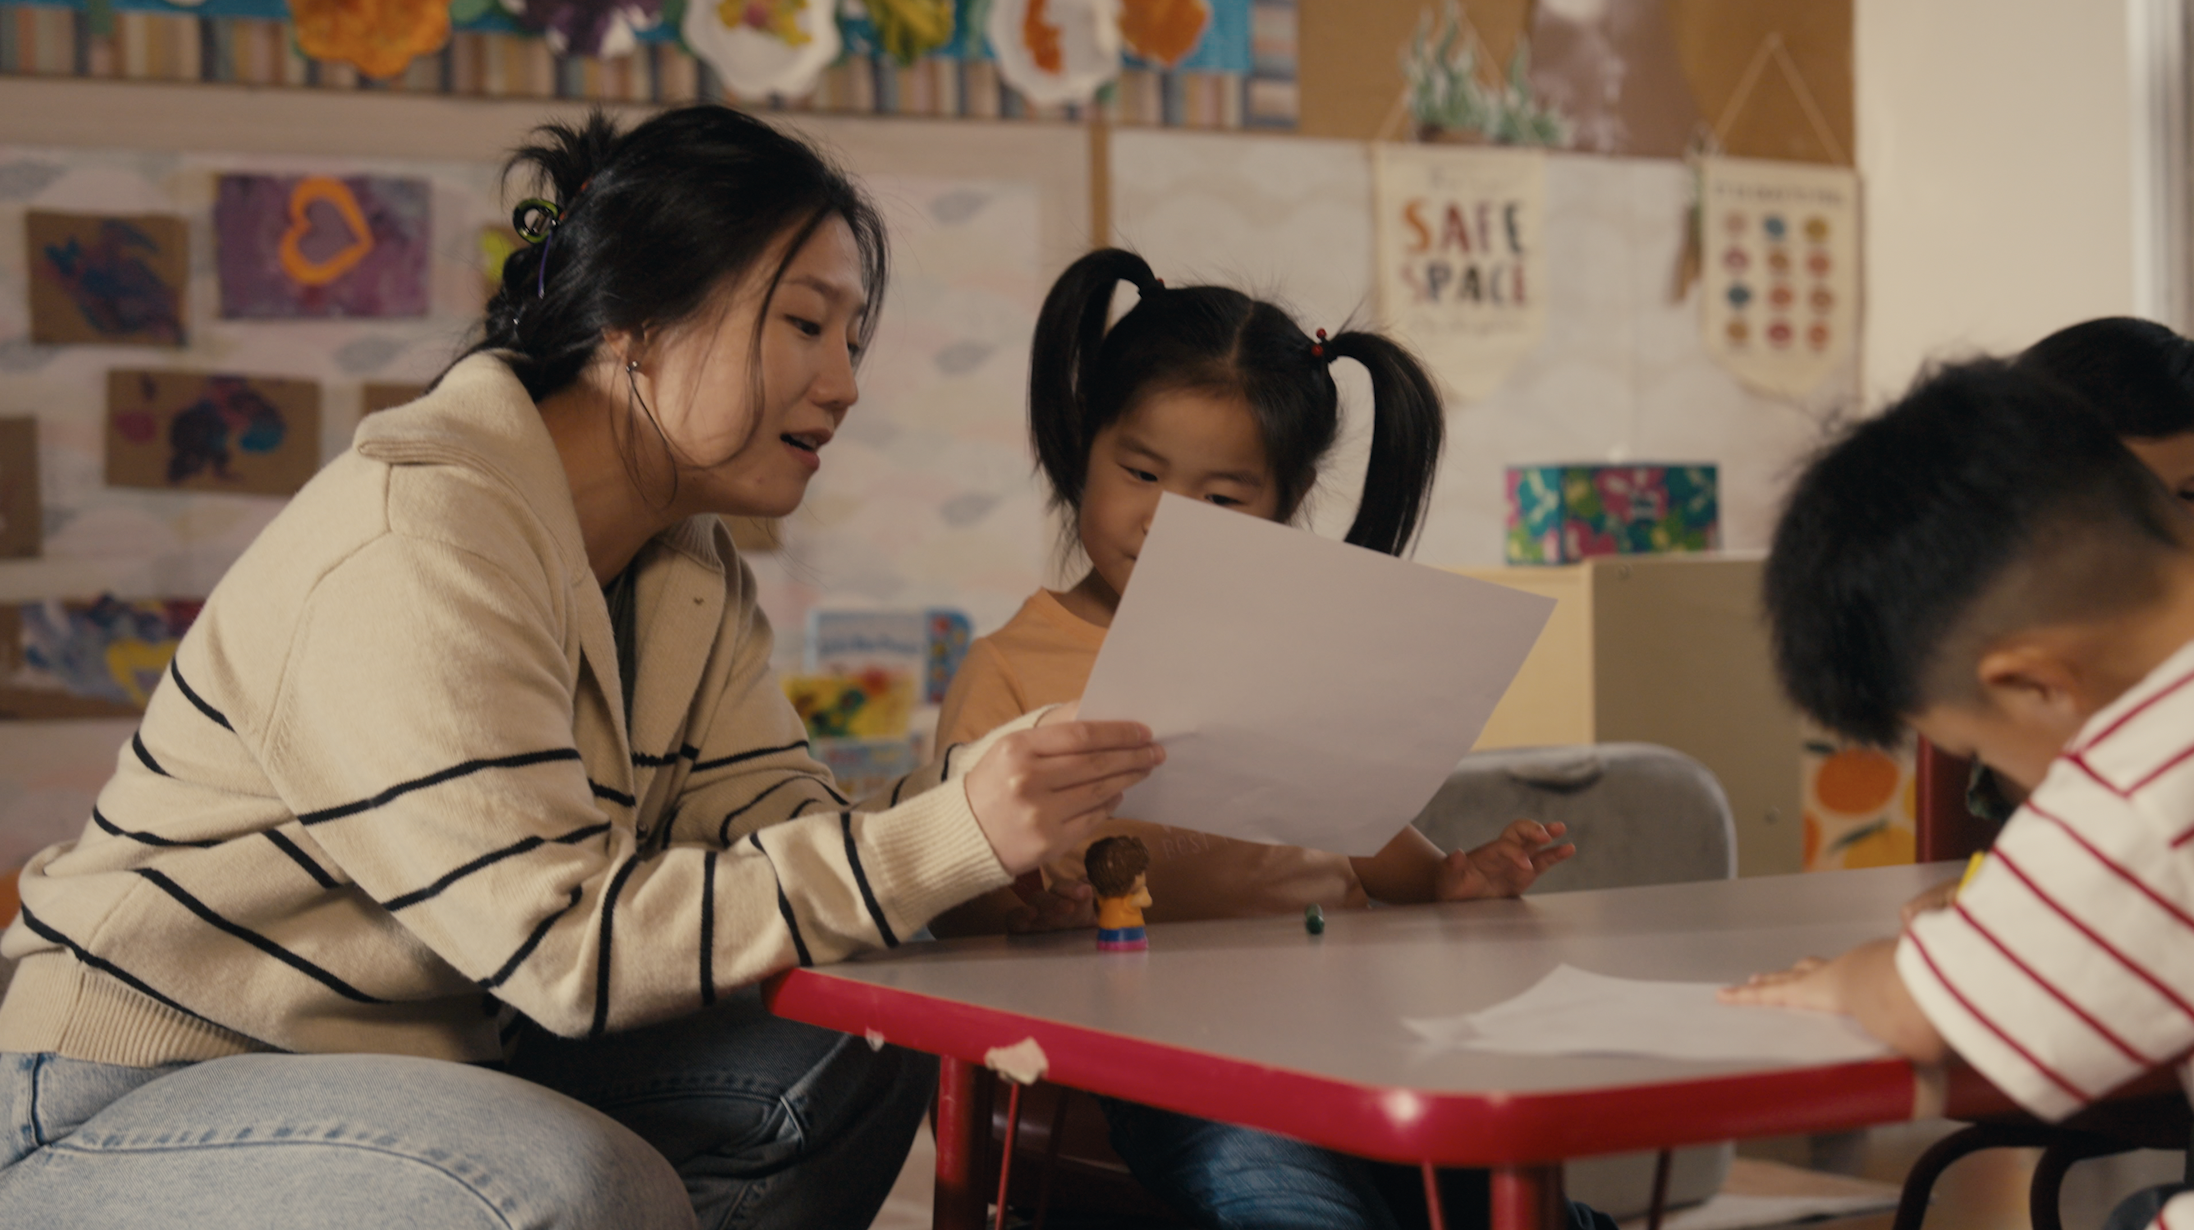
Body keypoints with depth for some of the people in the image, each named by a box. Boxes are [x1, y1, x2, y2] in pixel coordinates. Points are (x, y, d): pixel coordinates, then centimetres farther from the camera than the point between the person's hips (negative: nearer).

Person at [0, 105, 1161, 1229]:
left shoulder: (691, 572, 6)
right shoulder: (417, 544, -24)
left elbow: (769, 828, -4)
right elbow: (563, 942, -28)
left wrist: (996, 785, -21)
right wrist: (947, 837, -32)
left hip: (424, 1063, 8)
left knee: (849, 1065, -8)